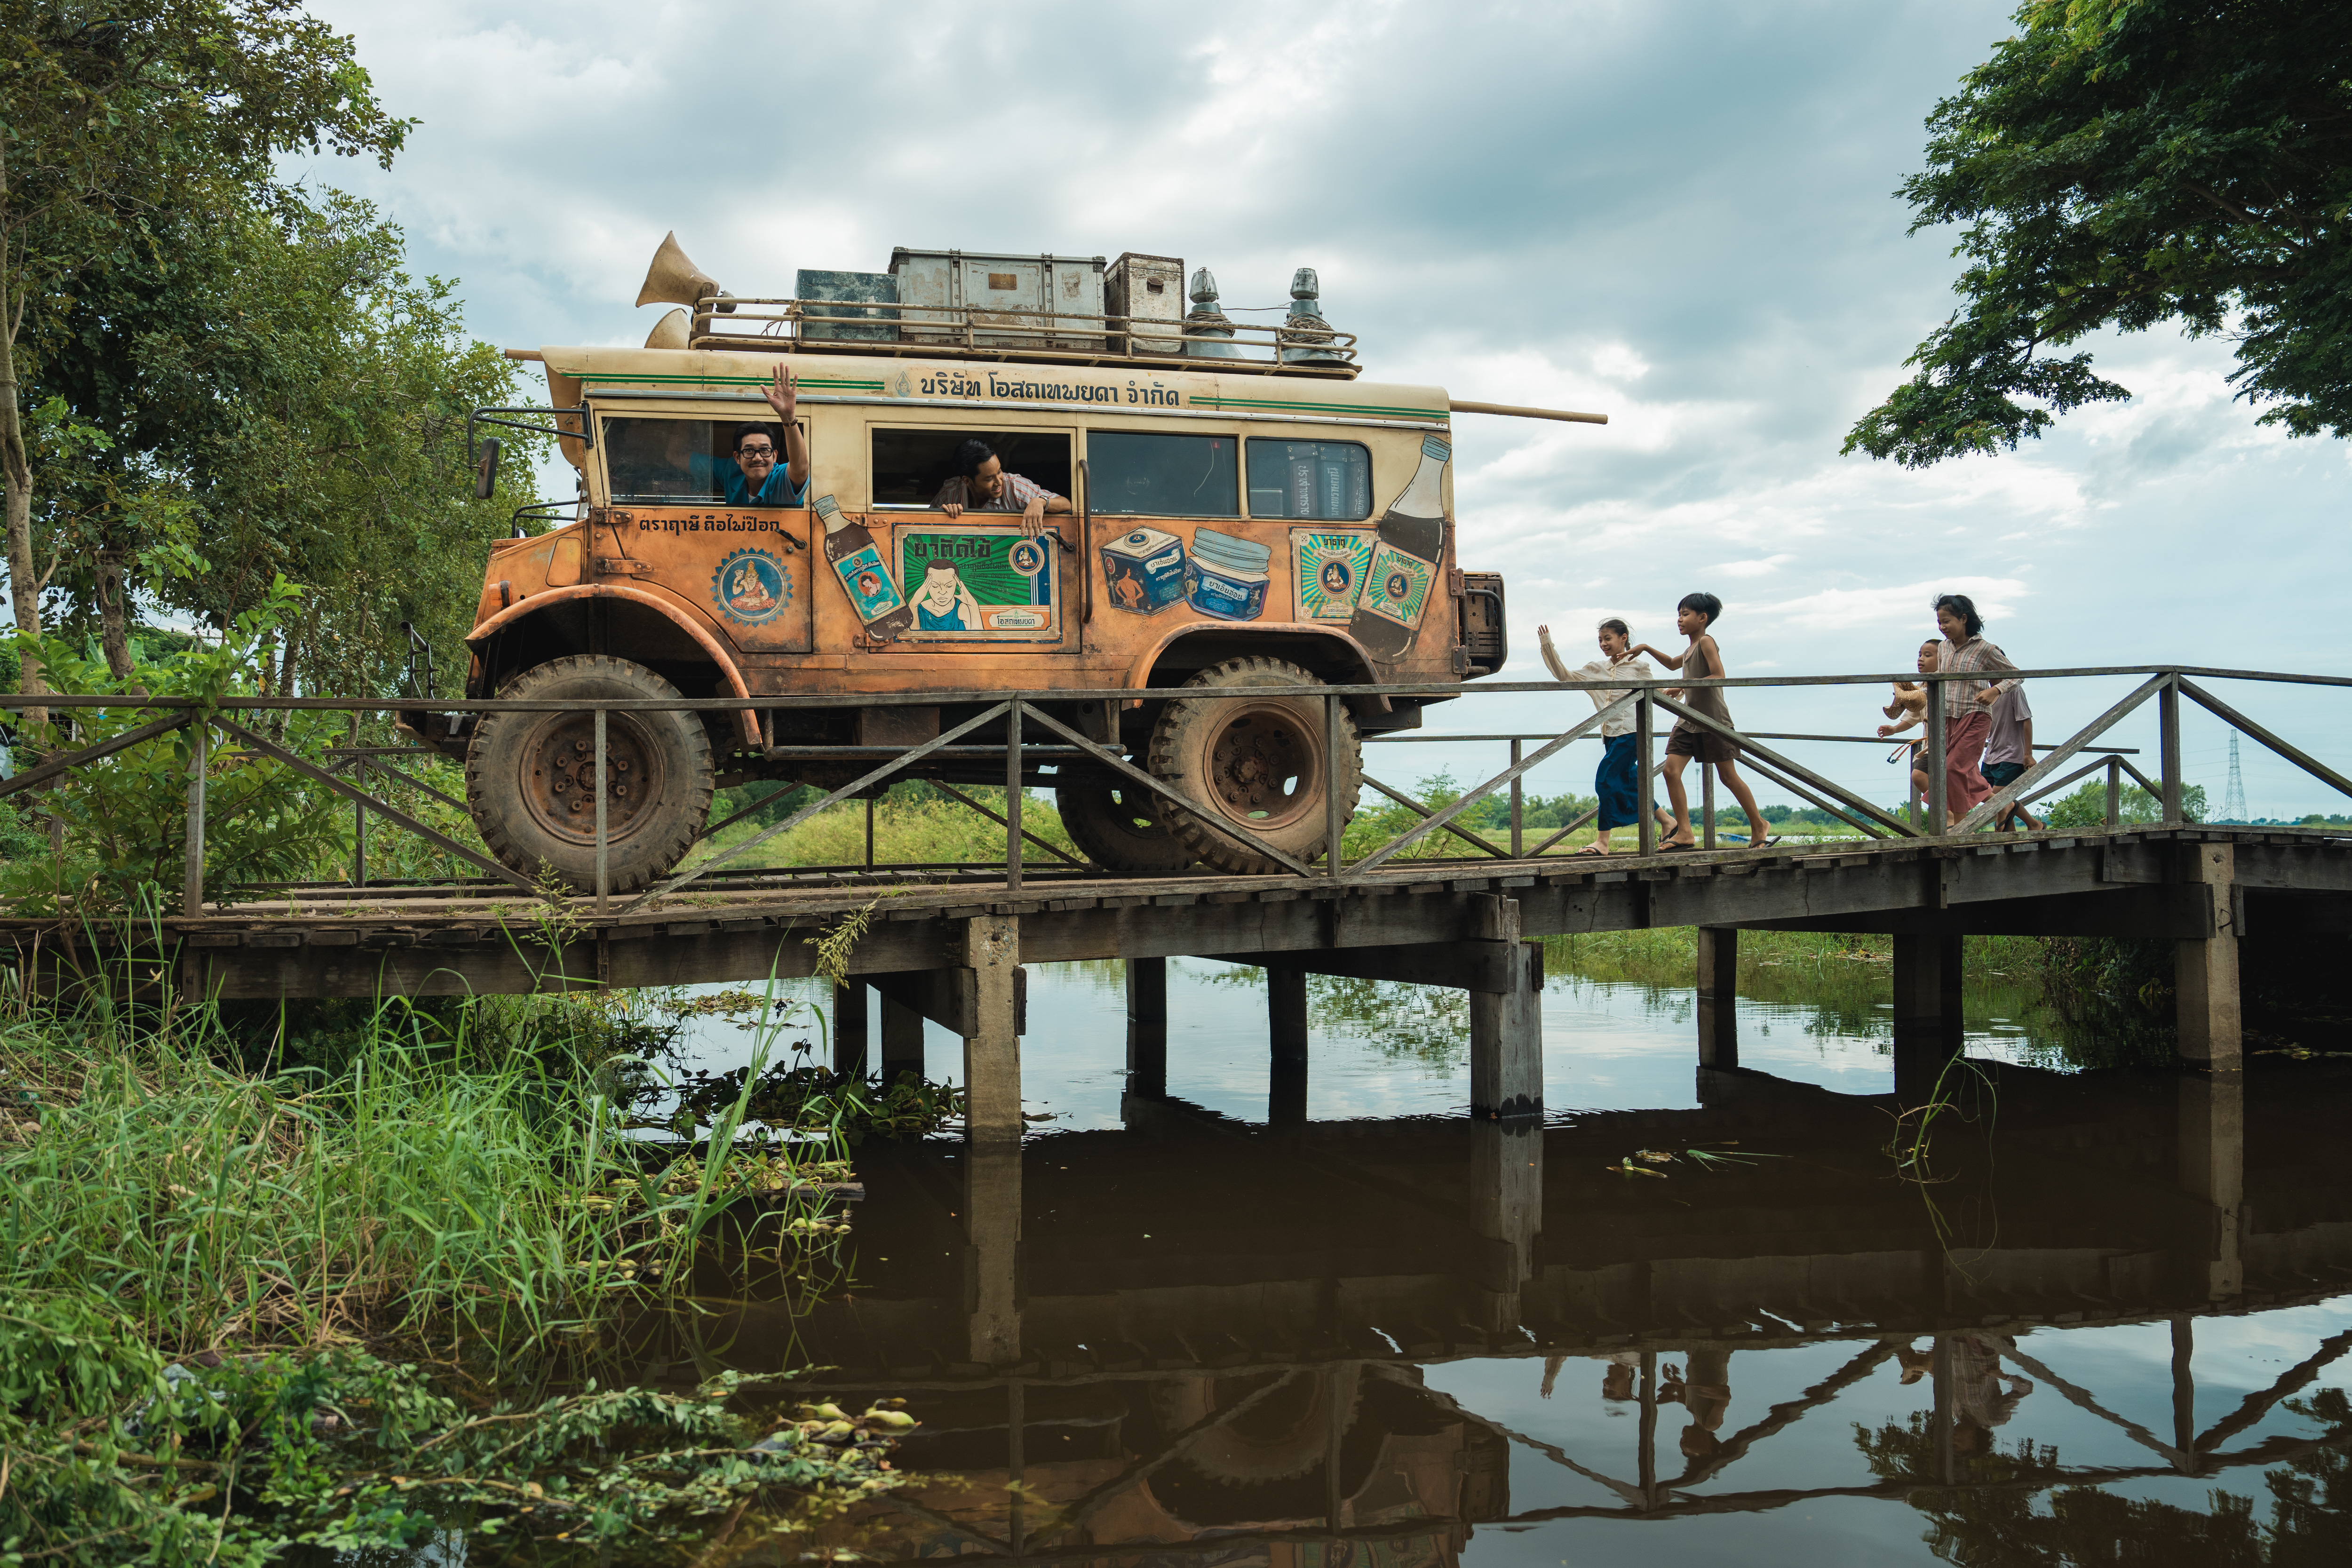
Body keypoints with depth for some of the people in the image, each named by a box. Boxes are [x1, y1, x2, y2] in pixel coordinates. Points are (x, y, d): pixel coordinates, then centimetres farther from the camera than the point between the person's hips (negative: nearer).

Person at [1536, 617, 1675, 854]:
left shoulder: (1639, 666, 1)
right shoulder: (1596, 669, 13)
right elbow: (1564, 675, 8)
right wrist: (1548, 646, 0)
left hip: (1631, 731, -6)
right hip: (1610, 734, 6)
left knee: (1607, 778, -13)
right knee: (1628, 782, 8)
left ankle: (1602, 841, -11)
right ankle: (1666, 821, 25)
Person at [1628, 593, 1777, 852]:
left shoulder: (1706, 641, -10)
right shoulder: (1690, 650, 17)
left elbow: (1719, 676, -21)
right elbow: (1673, 664, 39)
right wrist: (1647, 649, 28)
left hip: (1713, 720, -8)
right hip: (1689, 719, 8)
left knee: (1728, 776, -2)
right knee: (1671, 770, -7)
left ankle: (1759, 826, 15)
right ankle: (1684, 832, -6)